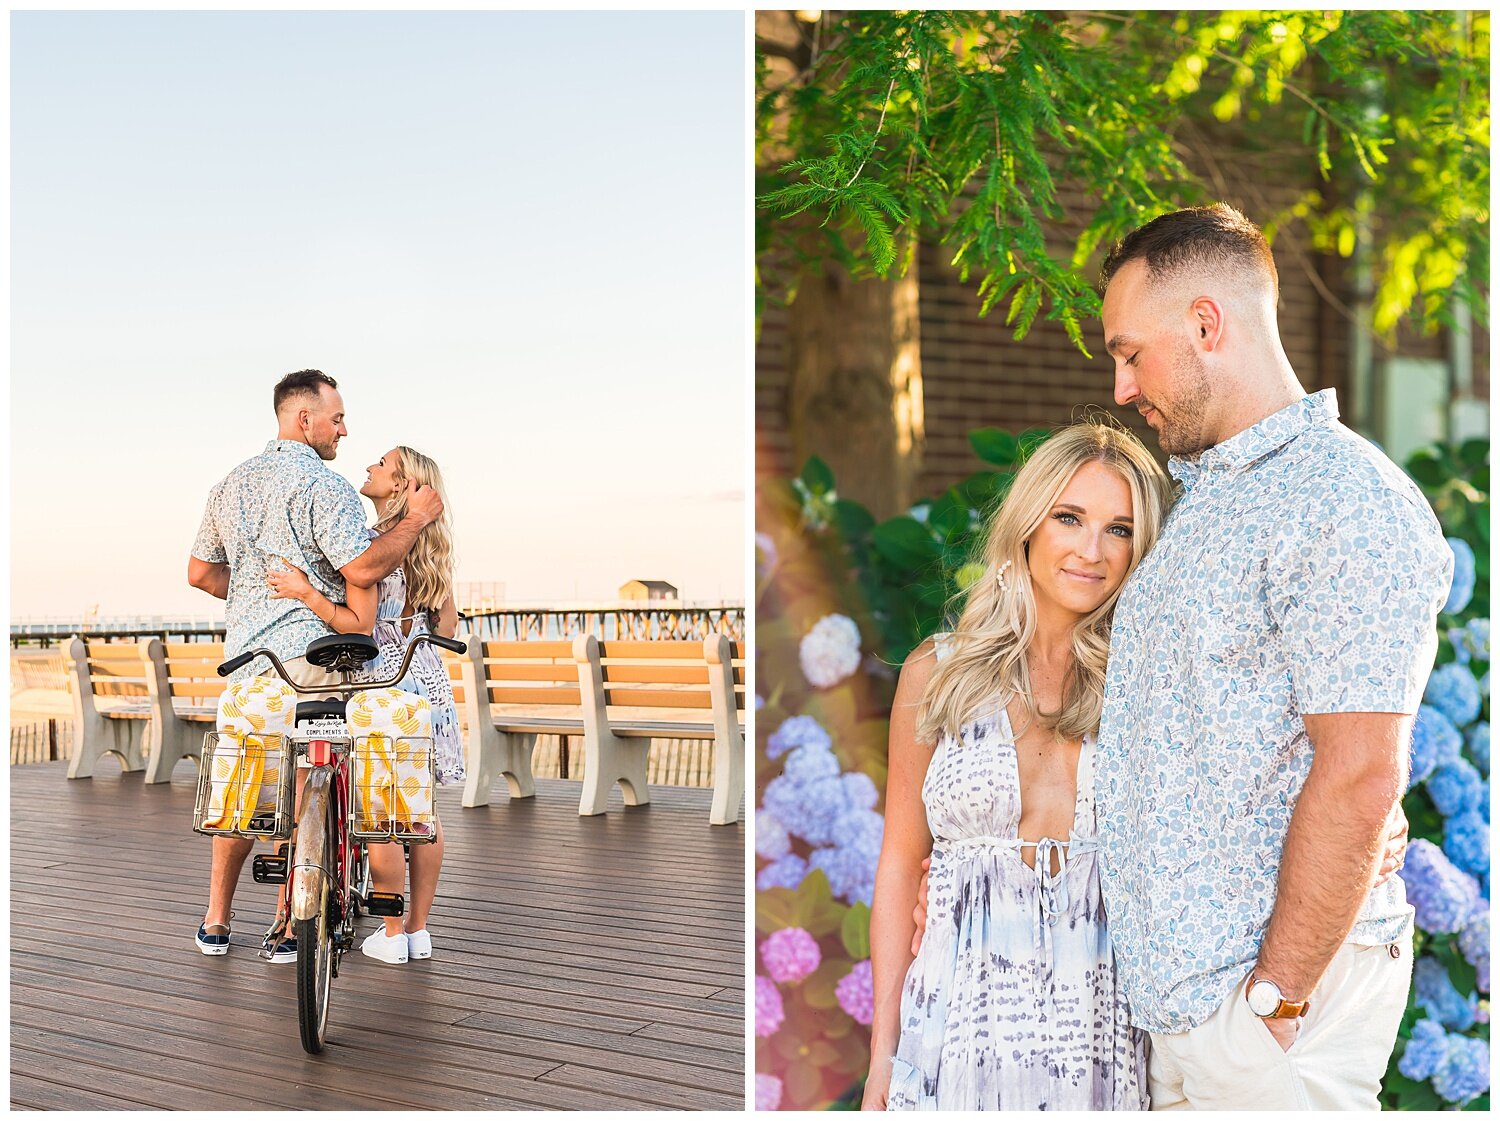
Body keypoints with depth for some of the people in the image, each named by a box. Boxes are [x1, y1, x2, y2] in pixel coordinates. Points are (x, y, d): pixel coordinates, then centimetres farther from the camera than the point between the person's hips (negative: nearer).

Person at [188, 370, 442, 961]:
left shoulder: (231, 485, 13)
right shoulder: (323, 485, -12)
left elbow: (200, 572, 19)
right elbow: (362, 569, -21)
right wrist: (416, 518, -12)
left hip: (245, 654, 7)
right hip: (310, 655, -7)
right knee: (305, 791, 1)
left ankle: (216, 922, 20)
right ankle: (287, 928, 5)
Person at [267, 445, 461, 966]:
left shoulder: (374, 543, -15)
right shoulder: (430, 547, 8)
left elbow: (360, 625, -20)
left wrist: (306, 594, -25)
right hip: (430, 683, 7)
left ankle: (392, 935, 6)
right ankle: (419, 929, 17)